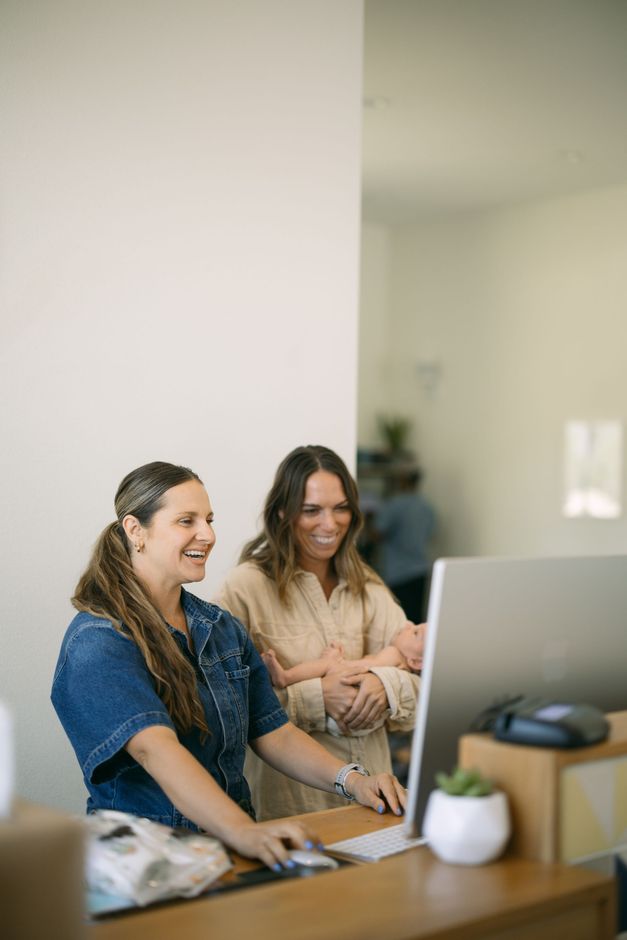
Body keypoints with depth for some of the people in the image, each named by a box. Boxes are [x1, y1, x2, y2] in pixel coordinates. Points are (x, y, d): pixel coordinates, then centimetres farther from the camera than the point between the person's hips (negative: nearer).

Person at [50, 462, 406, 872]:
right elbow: (155, 749, -27)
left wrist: (353, 780, -7)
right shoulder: (98, 642, -12)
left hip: (231, 846, 6)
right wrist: (243, 831, -41)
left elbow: (273, 733, 10)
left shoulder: (225, 629, 12)